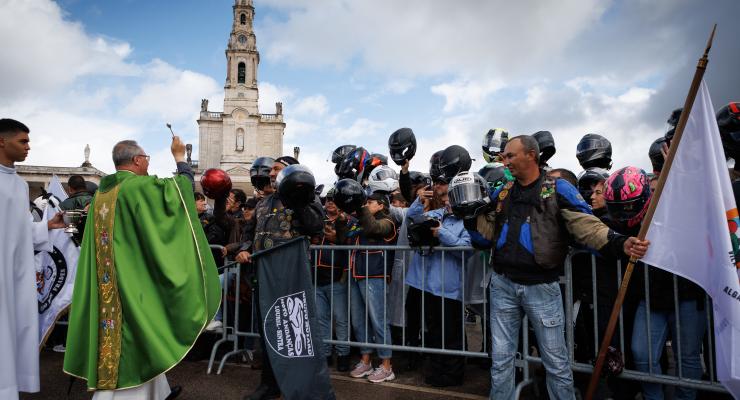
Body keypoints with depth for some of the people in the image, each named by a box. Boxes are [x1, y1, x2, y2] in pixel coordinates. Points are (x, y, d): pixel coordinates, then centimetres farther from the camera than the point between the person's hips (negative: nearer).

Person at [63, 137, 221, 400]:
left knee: (129, 336, 17)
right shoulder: (140, 187, -16)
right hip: (134, 281, -9)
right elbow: (181, 186, -7)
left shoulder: (101, 193, 10)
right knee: (133, 339, 0)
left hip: (107, 286, 9)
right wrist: (180, 157, 7)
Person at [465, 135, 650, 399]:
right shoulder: (502, 192, 10)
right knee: (501, 358, 13)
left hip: (541, 287, -3)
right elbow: (487, 234, 14)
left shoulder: (558, 189, -3)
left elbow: (586, 225, -12)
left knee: (556, 361, 9)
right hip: (502, 285, 4)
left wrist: (620, 243, -26)